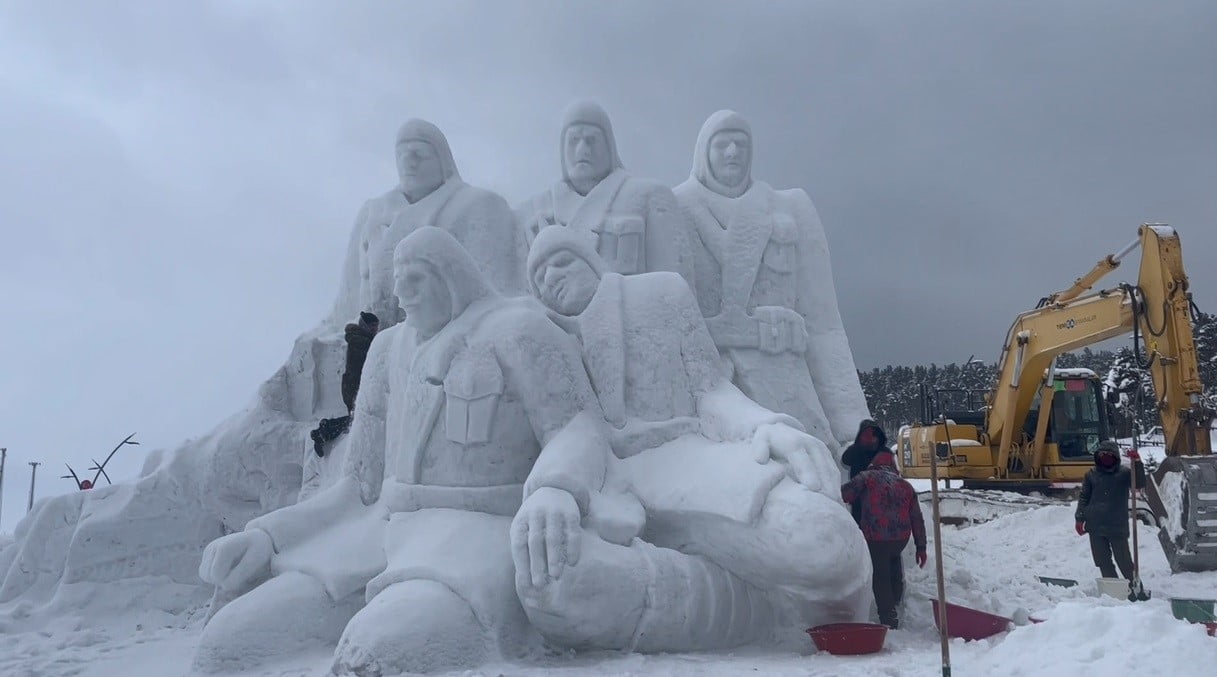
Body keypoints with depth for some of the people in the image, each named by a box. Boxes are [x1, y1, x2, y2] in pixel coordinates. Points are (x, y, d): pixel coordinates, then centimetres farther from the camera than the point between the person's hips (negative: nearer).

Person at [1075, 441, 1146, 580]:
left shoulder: (1124, 473, 0)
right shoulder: (1091, 474, 7)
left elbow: (1140, 483, -18)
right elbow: (1084, 497, 10)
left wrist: (1137, 463, -29)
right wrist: (1079, 518, 5)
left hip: (1118, 527, -3)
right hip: (1095, 527, 3)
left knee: (1124, 560, -1)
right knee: (1102, 560, 7)